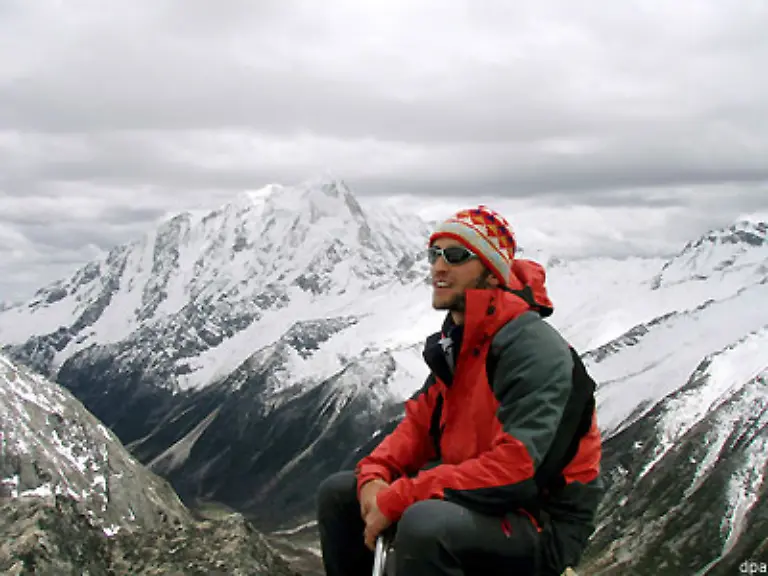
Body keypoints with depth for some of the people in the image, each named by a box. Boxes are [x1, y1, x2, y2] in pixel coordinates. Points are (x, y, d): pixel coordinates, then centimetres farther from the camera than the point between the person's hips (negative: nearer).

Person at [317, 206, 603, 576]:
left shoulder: (534, 350, -22)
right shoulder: (455, 343, 8)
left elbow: (514, 469, -31)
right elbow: (420, 423, 11)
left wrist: (397, 500, -29)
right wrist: (374, 474, -11)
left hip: (542, 526, -9)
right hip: (477, 498, 9)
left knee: (425, 523, -37)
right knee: (339, 493, 7)